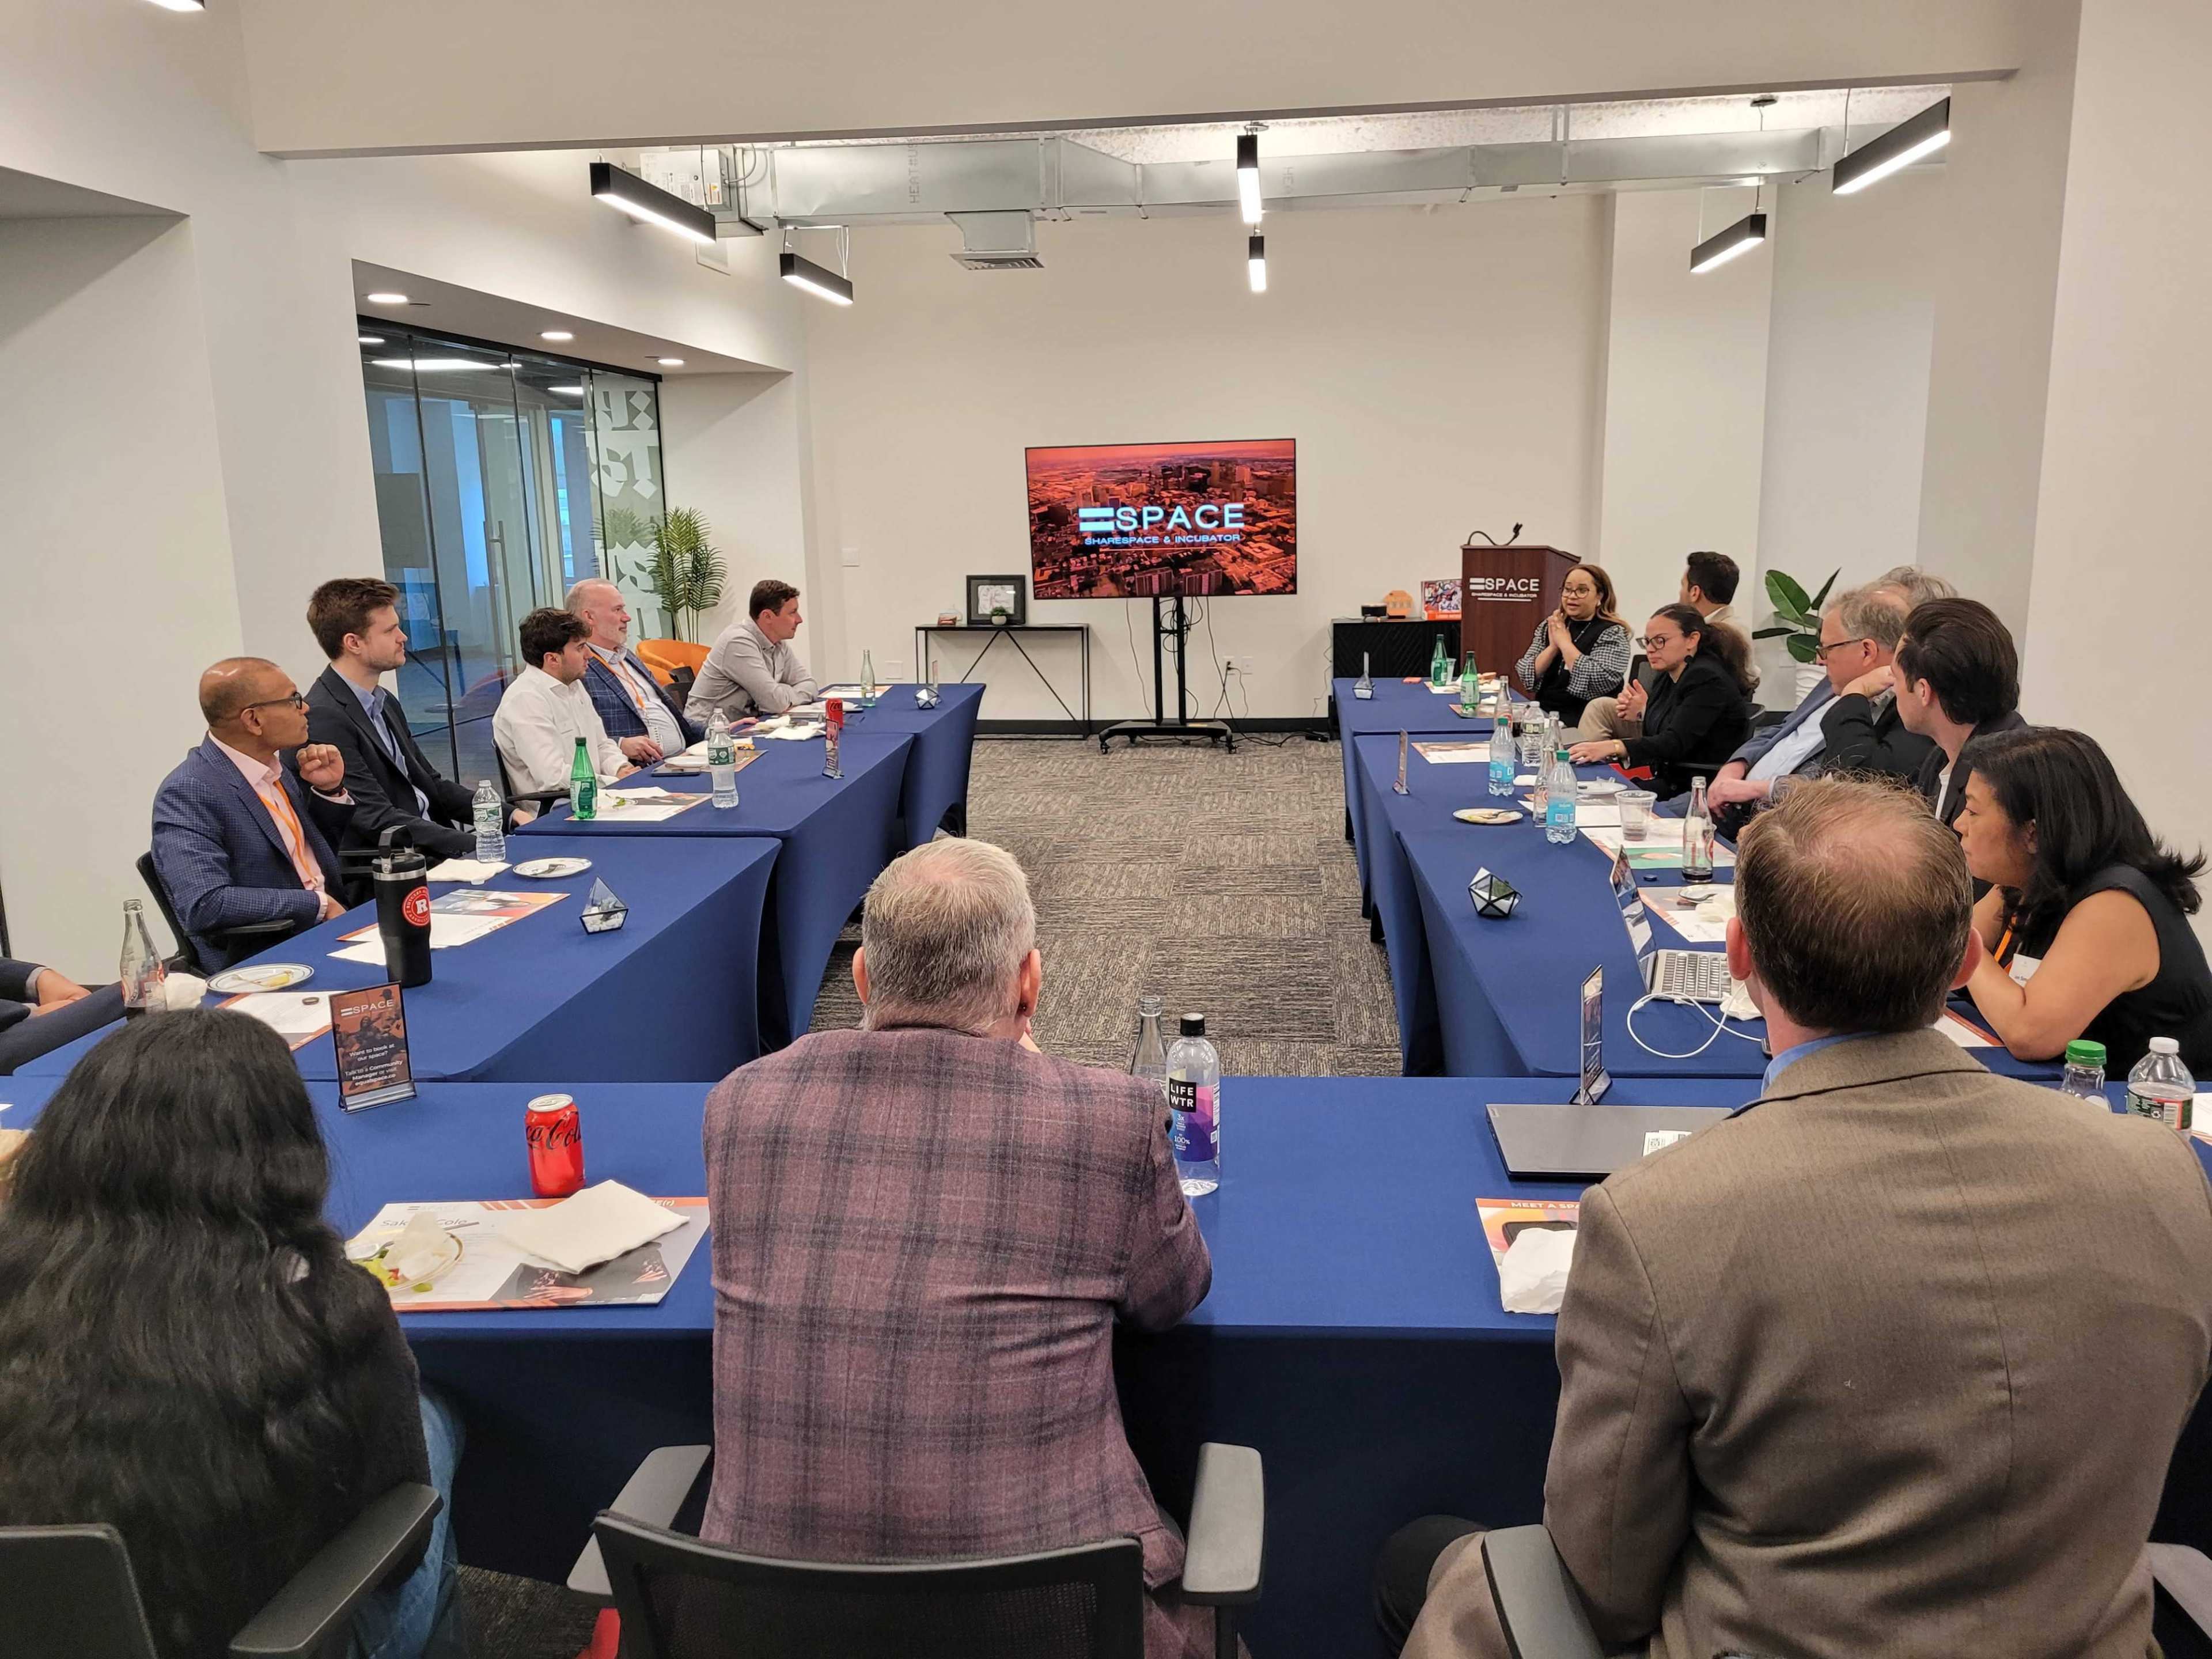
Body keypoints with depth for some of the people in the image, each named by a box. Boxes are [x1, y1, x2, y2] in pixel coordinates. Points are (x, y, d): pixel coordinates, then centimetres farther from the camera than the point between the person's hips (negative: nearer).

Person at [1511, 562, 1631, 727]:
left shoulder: (1613, 633, -4)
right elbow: (1526, 677, 3)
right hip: (1544, 713, 5)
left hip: (1585, 720, -5)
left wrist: (1564, 642, -13)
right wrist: (1553, 647, -11)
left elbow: (1599, 683, -20)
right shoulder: (1548, 626, 11)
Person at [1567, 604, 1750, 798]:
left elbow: (1676, 743, -27)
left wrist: (1614, 747, -38)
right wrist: (1643, 713, 0)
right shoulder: (1665, 678, 13)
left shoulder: (1708, 680, -14)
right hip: (1669, 782, 8)